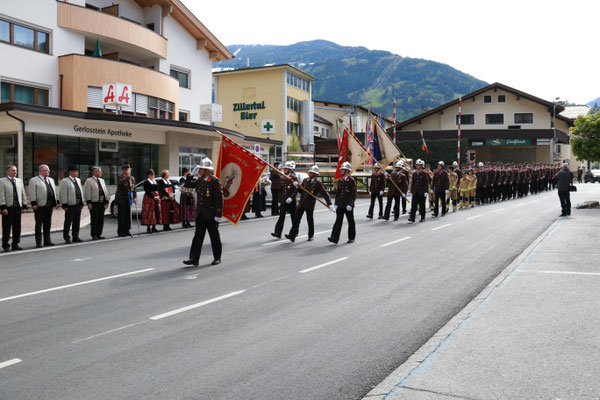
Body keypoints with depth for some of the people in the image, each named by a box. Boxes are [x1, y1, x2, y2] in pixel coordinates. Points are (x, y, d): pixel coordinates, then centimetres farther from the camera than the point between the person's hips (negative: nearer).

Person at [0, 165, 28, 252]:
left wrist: (24, 206, 9)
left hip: (18, 207, 5)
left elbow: (23, 194, 16)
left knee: (17, 227, 7)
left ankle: (15, 244, 16)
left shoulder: (20, 181, 16)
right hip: (8, 207, -5)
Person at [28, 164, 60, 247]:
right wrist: (33, 204, -16)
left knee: (48, 223, 10)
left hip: (49, 205, 6)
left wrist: (57, 201, 12)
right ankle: (38, 242, 4)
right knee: (39, 224, -1)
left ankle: (47, 241, 16)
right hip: (39, 206, -6)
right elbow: (32, 193, -9)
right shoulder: (33, 180, -2)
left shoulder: (51, 180, 18)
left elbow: (54, 191, 19)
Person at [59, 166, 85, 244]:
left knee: (77, 222, 11)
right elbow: (62, 194, -10)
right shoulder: (64, 181, -6)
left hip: (78, 204, 7)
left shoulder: (78, 180, 16)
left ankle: (75, 237, 19)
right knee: (68, 222, -1)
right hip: (70, 205, -7)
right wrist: (64, 205, -14)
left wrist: (82, 202, 14)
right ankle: (67, 238, 5)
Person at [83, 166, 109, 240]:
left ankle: (99, 234, 15)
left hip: (102, 203, 6)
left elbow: (105, 191, 19)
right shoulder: (89, 181, -3)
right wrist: (89, 203, -15)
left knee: (101, 219, 8)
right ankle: (94, 235, 4)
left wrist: (106, 202, 12)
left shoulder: (102, 180, 18)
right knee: (94, 220, -2)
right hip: (94, 203, -6)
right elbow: (87, 193, -8)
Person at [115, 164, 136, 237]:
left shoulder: (132, 178, 10)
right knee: (121, 215, -4)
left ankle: (126, 230, 17)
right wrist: (128, 177, -33)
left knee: (128, 215, 8)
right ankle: (120, 232, 3)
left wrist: (135, 197, 1)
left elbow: (134, 189, 12)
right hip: (121, 199, -6)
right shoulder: (121, 178, -9)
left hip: (128, 199, 6)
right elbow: (120, 182, -32)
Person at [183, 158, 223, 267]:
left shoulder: (215, 181, -12)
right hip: (200, 214, 6)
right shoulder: (199, 180, 9)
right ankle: (194, 259, 3)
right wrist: (191, 174, 4)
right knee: (198, 236, 3)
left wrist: (218, 215, -18)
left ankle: (217, 258, 20)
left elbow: (220, 198, -15)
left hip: (211, 215, -6)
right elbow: (187, 185, 19)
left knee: (214, 236, 7)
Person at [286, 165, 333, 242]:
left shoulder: (318, 183, -7)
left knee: (310, 220, 8)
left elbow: (325, 194, -10)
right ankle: (292, 236, -5)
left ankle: (311, 236, 24)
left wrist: (330, 204, -18)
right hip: (301, 204, 4)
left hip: (310, 205, -4)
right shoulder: (305, 180, 10)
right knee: (297, 219, -2)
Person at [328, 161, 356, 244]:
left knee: (350, 222, 8)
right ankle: (335, 238, -10)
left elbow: (353, 194, -12)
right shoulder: (340, 181, 12)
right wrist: (336, 204, 10)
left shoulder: (352, 180, -8)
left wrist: (350, 204, -19)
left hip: (348, 206, -5)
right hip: (340, 205, 5)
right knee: (338, 221, -4)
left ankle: (351, 238, 21)